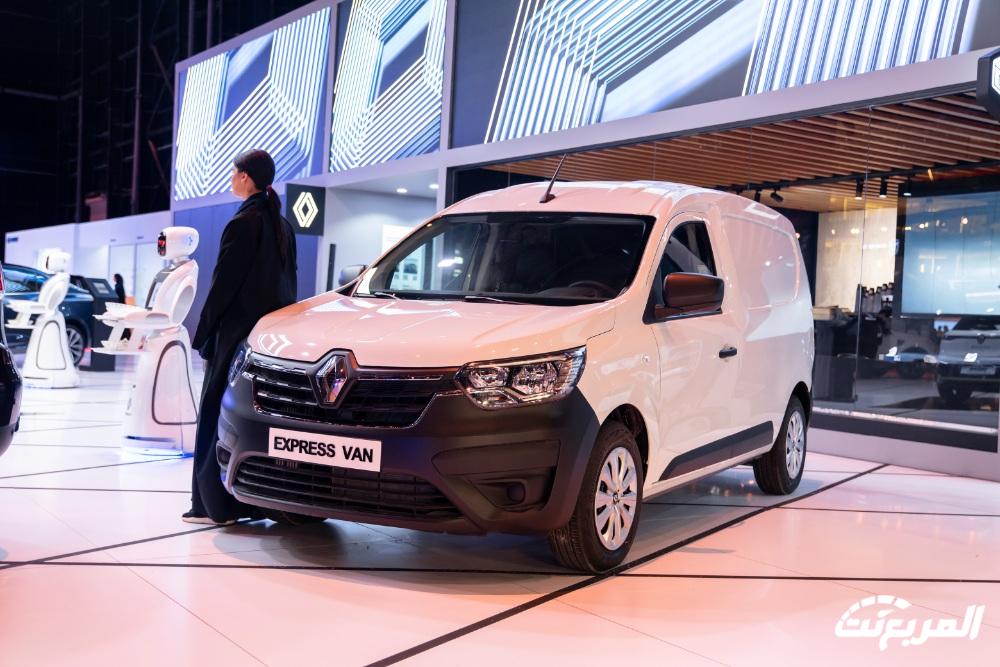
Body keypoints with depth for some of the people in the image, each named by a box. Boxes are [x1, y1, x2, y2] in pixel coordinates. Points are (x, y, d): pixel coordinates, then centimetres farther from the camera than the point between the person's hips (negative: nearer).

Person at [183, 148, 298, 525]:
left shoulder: (243, 223, -12)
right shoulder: (282, 226, 12)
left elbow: (224, 283, -13)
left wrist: (203, 333, -6)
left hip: (239, 330, -8)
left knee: (221, 412, -1)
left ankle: (218, 503, 2)